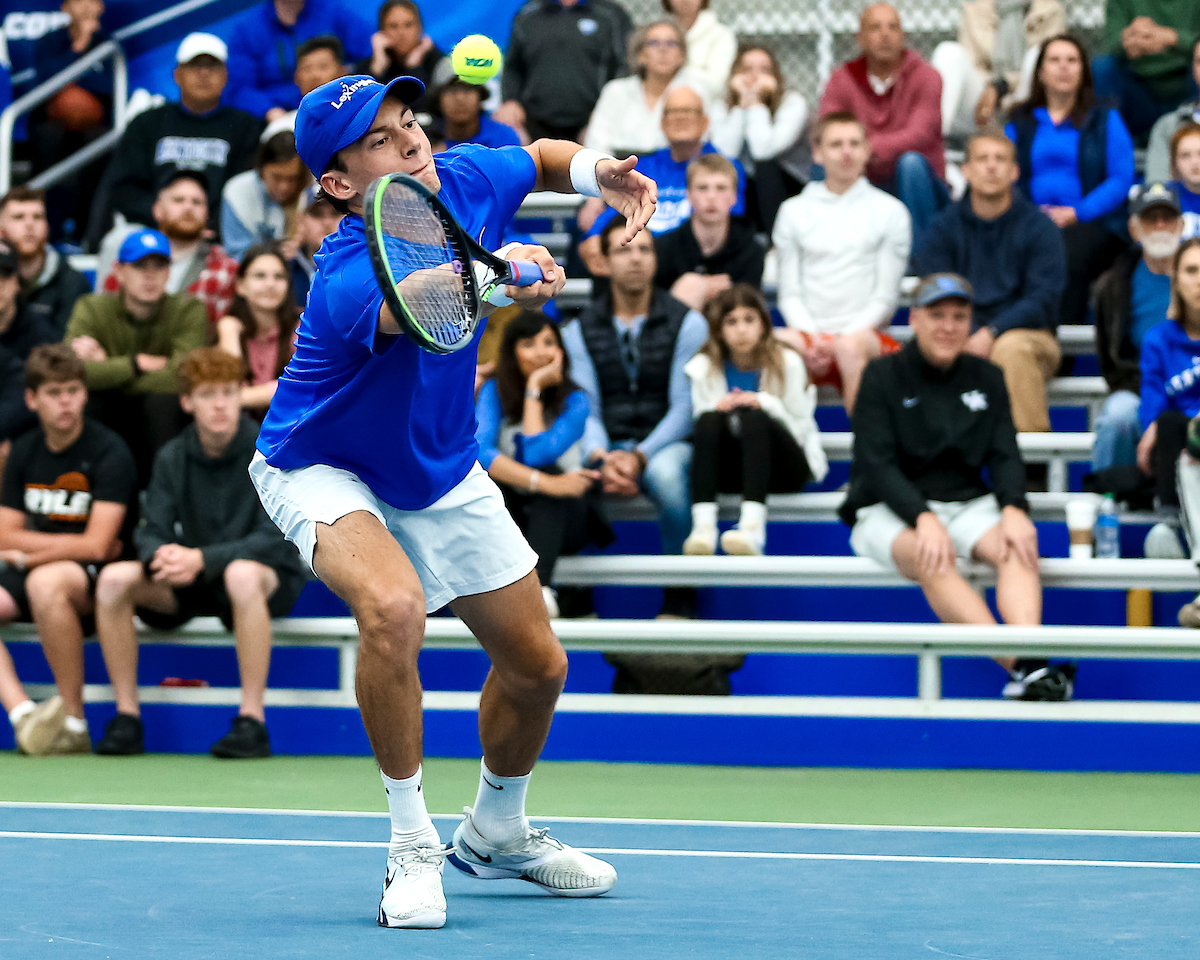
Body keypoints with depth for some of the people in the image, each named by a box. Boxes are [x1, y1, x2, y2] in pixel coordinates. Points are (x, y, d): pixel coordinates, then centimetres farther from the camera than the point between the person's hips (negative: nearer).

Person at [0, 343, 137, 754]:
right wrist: (67, 543, -7)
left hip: (97, 580, -7)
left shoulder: (110, 453, -10)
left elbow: (96, 546, -17)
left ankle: (74, 723, -30)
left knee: (45, 581, -39)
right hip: (37, 568, 7)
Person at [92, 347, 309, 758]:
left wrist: (201, 559, -31)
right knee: (114, 578, -20)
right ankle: (127, 717, -13)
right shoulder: (172, 458, 3)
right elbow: (151, 533, -1)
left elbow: (274, 538, -19)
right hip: (193, 584, 5)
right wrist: (160, 555, -27)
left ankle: (252, 721, -35)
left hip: (271, 579, -4)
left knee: (242, 573, -41)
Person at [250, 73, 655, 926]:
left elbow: (543, 158, 6)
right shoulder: (350, 278, -37)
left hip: (444, 471, 7)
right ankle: (413, 848, -19)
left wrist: (601, 173, -16)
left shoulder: (464, 177, -17)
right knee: (393, 606, -36)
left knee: (538, 664, 11)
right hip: (327, 470, -7)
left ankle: (497, 833, 40)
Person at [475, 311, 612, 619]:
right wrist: (542, 482, -37)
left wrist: (534, 389, -17)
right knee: (488, 476, -31)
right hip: (506, 515, 1)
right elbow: (478, 451, -24)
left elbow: (536, 454, -23)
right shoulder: (494, 392, -5)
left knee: (546, 468, -34)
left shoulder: (575, 400, -7)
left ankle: (540, 587, -55)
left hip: (563, 516, -1)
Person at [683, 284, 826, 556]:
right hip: (730, 471, 2)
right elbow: (702, 430, 4)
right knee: (709, 420, -29)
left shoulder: (787, 363, -3)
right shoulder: (704, 368, 3)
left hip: (786, 470, -2)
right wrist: (717, 408, -18)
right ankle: (702, 526, -45)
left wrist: (766, 403, -19)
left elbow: (801, 429, -4)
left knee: (754, 419, -34)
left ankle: (753, 526, -53)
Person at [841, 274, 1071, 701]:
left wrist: (1013, 508, -17)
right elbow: (877, 466, -9)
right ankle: (1019, 668, -49)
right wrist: (923, 518, -26)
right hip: (888, 511, -4)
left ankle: (1031, 662, -49)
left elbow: (1005, 456, 6)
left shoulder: (986, 378, 13)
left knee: (1019, 546, -29)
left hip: (967, 504, 4)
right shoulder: (883, 377, 0)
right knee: (930, 559, -37)